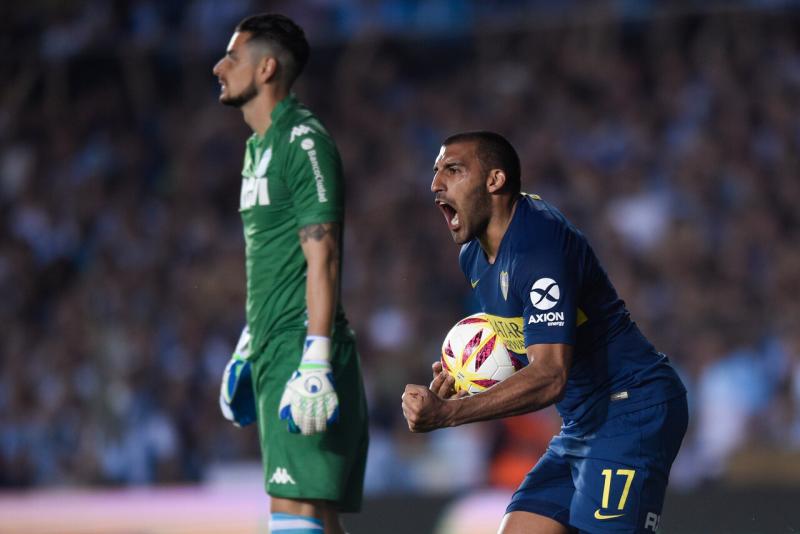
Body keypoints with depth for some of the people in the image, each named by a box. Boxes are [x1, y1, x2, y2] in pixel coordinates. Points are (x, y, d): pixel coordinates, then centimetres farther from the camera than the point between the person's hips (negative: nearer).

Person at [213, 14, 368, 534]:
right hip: (273, 354, 10)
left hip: (302, 352, -10)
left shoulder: (303, 141, -11)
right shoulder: (259, 146, 19)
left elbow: (322, 256, -18)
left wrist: (315, 361, -24)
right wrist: (249, 344, 27)